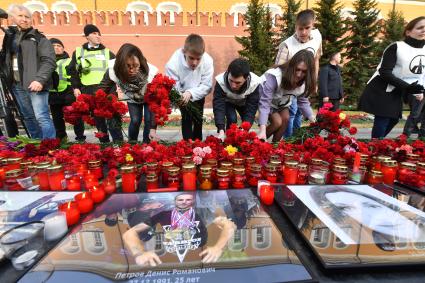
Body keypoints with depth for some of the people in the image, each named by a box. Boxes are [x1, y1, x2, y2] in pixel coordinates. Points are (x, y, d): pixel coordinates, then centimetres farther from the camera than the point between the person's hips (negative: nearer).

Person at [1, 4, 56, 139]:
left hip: (35, 84, -6)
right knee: (28, 117, 12)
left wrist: (40, 79, -21)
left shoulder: (38, 37, 0)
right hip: (17, 85, 6)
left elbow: (49, 61, -10)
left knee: (42, 117, -12)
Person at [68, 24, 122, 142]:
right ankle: (104, 143, 14)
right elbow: (72, 71, 16)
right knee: (98, 118, 5)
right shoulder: (78, 52, 16)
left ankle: (118, 142, -11)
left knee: (112, 117, -12)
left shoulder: (108, 52, 15)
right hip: (88, 91, 2)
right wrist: (76, 87, 5)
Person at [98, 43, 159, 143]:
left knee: (148, 120, -11)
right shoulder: (113, 71, -35)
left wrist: (153, 128, -39)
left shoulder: (151, 73, -41)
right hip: (132, 99, 2)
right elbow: (102, 89, -19)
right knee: (135, 120, -8)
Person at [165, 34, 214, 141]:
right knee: (187, 118, -12)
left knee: (198, 120, 13)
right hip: (181, 95, -2)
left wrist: (191, 93, -42)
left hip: (198, 95, 2)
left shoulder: (208, 61, -32)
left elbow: (207, 86, -26)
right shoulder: (173, 64, -36)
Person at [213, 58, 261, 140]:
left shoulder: (254, 83, -38)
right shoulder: (221, 81, -39)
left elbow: (251, 109, -35)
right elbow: (218, 106, -42)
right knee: (232, 119, -25)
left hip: (244, 103, 2)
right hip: (227, 101, -1)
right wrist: (221, 131, -54)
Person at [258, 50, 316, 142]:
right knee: (277, 122, -22)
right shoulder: (275, 76, -40)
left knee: (286, 118, -17)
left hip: (282, 102, 5)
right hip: (265, 99, -5)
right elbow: (265, 102, -43)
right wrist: (262, 130, -50)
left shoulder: (304, 83, -21)